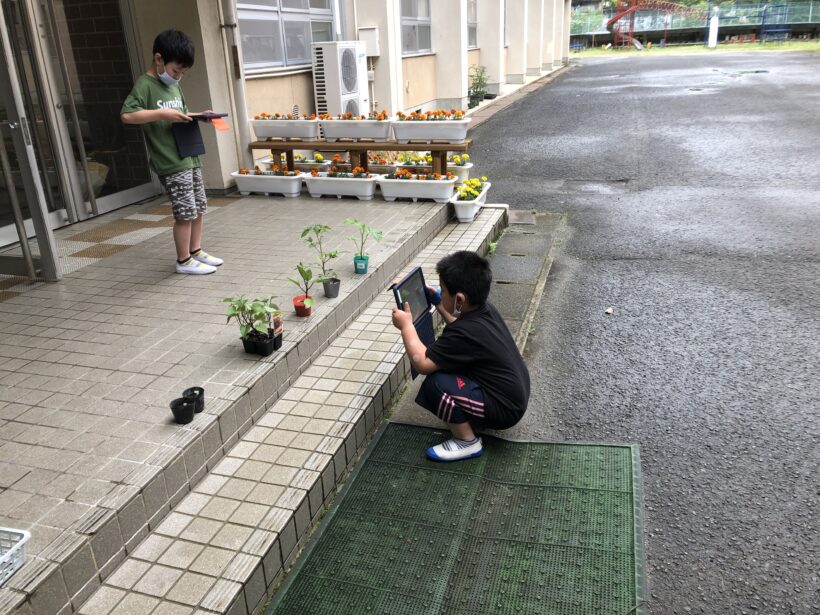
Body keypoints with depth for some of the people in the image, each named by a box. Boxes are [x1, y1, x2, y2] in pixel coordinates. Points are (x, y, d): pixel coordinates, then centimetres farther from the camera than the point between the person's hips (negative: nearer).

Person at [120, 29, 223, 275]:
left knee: (199, 207, 14)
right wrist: (162, 113, -25)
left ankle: (196, 250, 28)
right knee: (185, 212, -4)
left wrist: (197, 116, 10)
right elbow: (126, 115, -23)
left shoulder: (173, 85, 15)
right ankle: (184, 261, 9)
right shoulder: (145, 85, -11)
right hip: (170, 162, -9)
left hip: (189, 157, 9)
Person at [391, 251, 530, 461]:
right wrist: (439, 306, 14)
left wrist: (406, 325, -15)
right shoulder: (485, 309, -3)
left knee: (435, 384, -23)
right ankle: (476, 416, 21)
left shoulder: (465, 333, -30)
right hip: (516, 393, 9)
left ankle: (468, 442, -4)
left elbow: (422, 363, -26)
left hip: (504, 408, -9)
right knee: (445, 363, 17)